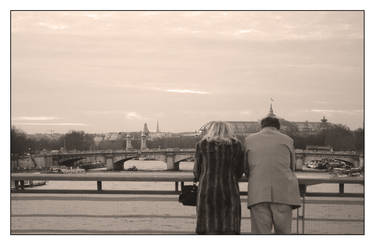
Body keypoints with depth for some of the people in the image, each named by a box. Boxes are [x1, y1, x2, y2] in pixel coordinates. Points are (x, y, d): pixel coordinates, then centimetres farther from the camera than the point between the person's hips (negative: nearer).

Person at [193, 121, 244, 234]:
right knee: (229, 230, 0)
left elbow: (197, 171, 10)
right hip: (230, 191, 0)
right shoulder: (237, 145, 7)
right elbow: (239, 171, 11)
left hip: (207, 191, 0)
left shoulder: (202, 145, 5)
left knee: (209, 230, 0)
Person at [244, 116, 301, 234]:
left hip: (258, 194, 0)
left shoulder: (249, 139, 12)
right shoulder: (287, 140, 11)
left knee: (260, 232, -1)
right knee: (283, 232, 7)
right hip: (283, 193, 0)